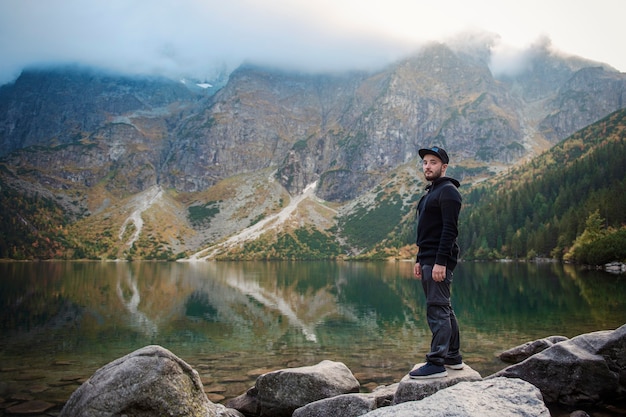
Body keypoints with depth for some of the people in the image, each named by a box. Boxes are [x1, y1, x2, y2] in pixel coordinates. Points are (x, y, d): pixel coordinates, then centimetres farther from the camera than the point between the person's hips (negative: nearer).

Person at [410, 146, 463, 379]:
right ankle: (453, 357, 22)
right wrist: (419, 260, 20)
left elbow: (450, 230, -18)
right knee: (444, 310, 14)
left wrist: (440, 262, -23)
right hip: (428, 260, 10)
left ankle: (437, 363, -7)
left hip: (439, 261, -10)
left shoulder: (448, 191, -9)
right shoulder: (431, 193, 22)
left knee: (437, 310, -10)